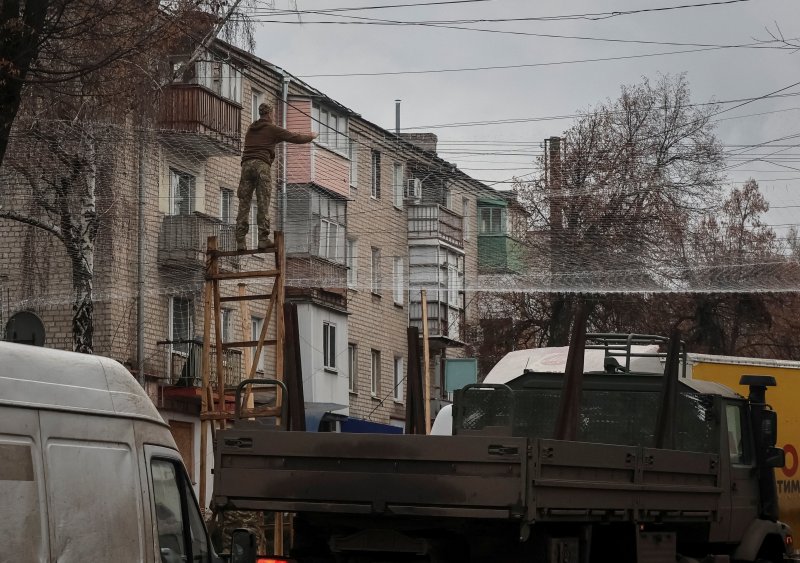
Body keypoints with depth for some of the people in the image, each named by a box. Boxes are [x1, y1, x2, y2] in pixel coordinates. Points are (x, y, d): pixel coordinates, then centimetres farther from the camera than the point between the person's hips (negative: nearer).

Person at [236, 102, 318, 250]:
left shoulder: (251, 129, 25)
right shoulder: (272, 129, 9)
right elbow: (295, 138, 10)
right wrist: (311, 136, 29)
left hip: (246, 164, 5)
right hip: (262, 165, -5)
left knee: (244, 204, 1)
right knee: (263, 204, -7)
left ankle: (241, 242, -7)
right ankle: (263, 240, -14)